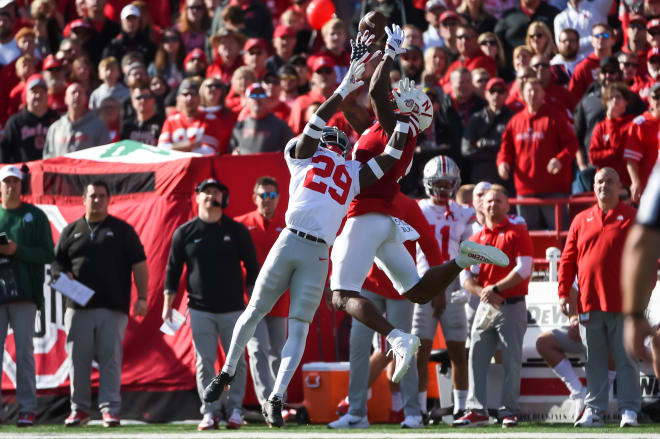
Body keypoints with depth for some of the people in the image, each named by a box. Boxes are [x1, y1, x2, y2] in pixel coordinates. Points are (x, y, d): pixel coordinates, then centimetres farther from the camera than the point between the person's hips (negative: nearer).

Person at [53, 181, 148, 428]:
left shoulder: (122, 230, 9)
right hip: (78, 308, 2)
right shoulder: (71, 231, 16)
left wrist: (142, 297, -4)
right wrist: (62, 275, -5)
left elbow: (139, 264, 5)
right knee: (78, 359, 1)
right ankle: (79, 408, 9)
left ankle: (110, 408, -8)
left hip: (113, 308, -2)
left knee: (111, 358, -7)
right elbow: (56, 262, 19)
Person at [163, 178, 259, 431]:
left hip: (233, 308, 0)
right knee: (204, 362, -3)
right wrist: (168, 305, 3)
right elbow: (173, 270, 9)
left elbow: (252, 268, 7)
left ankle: (234, 409, 7)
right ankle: (210, 411, 1)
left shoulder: (237, 230, 5)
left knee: (236, 361, -1)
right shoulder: (185, 233, 6)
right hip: (200, 310, 0)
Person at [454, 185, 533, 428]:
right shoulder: (476, 239, 14)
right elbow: (465, 275, 9)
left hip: (512, 306, -5)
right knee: (477, 359, 1)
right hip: (485, 306, 5)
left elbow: (523, 269, -10)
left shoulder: (517, 233, 0)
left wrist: (496, 289, -15)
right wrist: (482, 292, -9)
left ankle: (508, 411, 1)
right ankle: (477, 410, 4)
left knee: (511, 361, -3)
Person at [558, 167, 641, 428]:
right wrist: (564, 292, 4)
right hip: (589, 305, 3)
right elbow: (568, 259, 12)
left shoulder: (633, 218, 3)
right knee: (594, 361, 7)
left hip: (622, 304, -3)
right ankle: (594, 410, 11)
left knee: (626, 359, -1)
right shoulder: (581, 220, 12)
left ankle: (629, 410, 2)